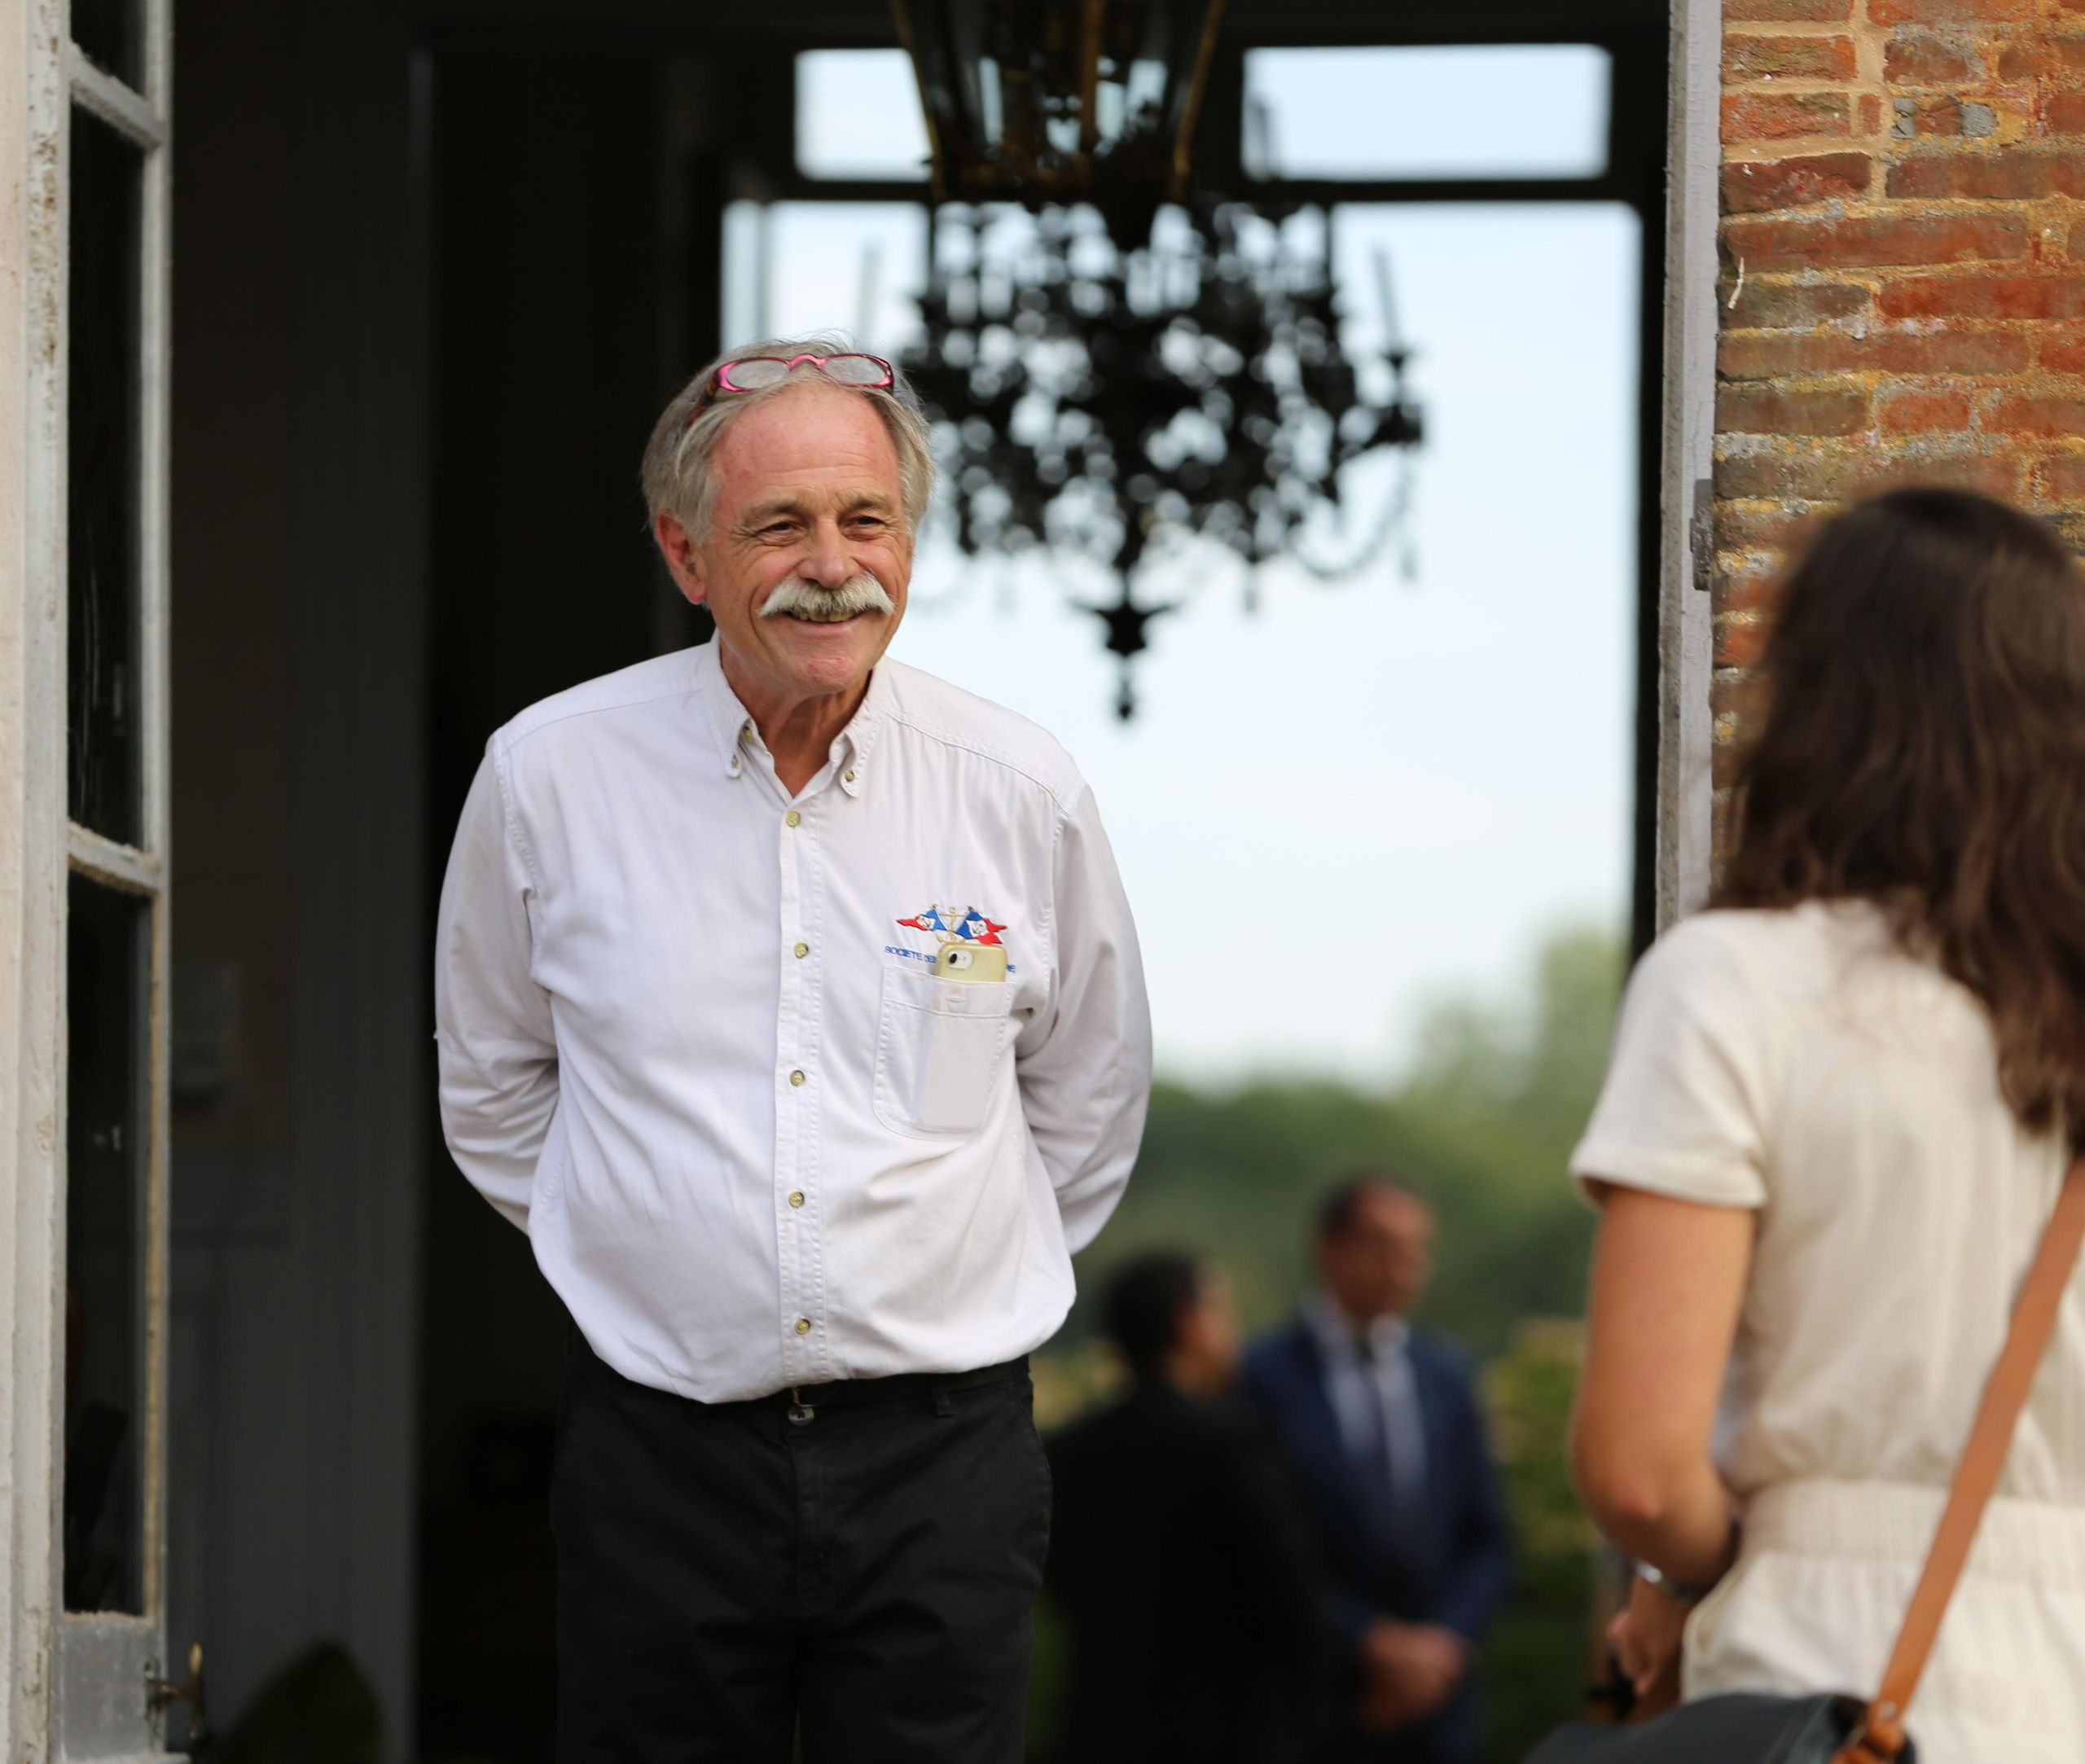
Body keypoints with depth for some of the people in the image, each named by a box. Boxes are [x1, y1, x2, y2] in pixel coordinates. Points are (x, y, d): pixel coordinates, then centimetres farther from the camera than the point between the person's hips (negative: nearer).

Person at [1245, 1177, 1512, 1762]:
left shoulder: (1445, 1378, 13)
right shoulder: (1265, 1379, -3)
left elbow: (1486, 1540, 13)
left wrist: (1447, 1641, -4)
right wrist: (1373, 1643, -12)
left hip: (1432, 1710, 4)